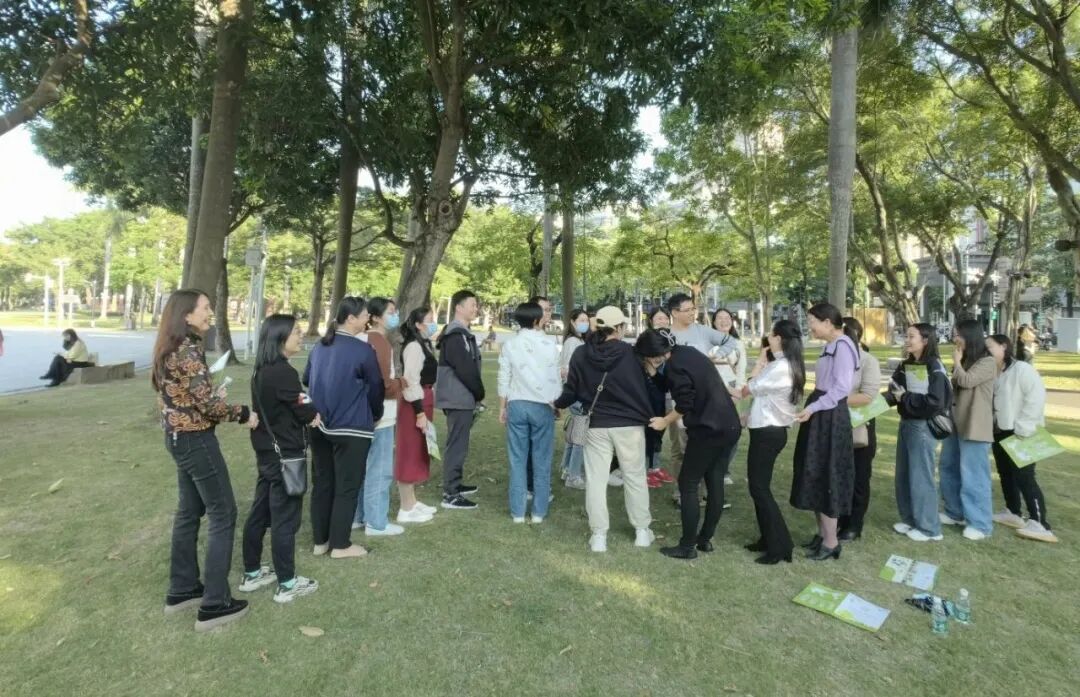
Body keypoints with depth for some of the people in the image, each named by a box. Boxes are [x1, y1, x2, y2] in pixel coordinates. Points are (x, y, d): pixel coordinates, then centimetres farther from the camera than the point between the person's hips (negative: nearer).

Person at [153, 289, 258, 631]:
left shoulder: (170, 348, 10)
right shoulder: (188, 350, -21)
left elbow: (186, 397, 14)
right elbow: (208, 403, -22)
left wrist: (213, 397, 15)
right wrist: (243, 414, -9)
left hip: (178, 437, 10)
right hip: (196, 440, -10)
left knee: (189, 513, 19)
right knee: (223, 515, -2)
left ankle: (182, 590, 32)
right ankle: (215, 605, 6)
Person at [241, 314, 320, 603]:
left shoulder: (260, 371, 7)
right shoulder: (284, 372, -21)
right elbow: (306, 413, -15)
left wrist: (306, 415, 1)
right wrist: (315, 415, 6)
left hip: (265, 452, 9)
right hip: (286, 455, -9)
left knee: (259, 513, 17)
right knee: (285, 519, 1)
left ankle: (252, 574, 31)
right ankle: (287, 584, 12)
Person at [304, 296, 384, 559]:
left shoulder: (320, 346, 6)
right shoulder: (363, 350, -15)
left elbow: (307, 379, 19)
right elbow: (376, 387, -6)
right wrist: (376, 415, 12)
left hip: (319, 425, 7)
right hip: (352, 428, -7)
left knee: (321, 483, 14)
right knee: (346, 487, 4)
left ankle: (320, 541, 24)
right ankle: (340, 545, 13)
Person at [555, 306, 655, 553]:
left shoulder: (581, 355, -3)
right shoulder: (630, 352, -10)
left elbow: (572, 390, 3)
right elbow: (643, 385, -3)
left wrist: (558, 404, 23)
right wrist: (648, 416, 11)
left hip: (596, 425, 1)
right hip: (630, 424, -1)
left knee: (596, 479, 8)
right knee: (635, 477, 14)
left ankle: (598, 535, 12)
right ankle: (642, 531, 25)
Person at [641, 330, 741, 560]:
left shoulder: (674, 366, -15)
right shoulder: (688, 352, 10)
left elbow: (684, 404, -15)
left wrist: (664, 421, 0)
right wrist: (655, 373, 14)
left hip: (708, 429, -9)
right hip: (729, 425, 9)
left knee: (688, 484, 2)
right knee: (715, 482, 15)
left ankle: (687, 546, 9)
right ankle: (705, 539, 27)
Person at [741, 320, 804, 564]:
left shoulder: (779, 367, -20)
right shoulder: (791, 366, 11)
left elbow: (747, 390, -11)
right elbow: (759, 387, 7)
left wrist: (761, 360, -2)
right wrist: (765, 360, 6)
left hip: (766, 432, -10)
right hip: (773, 430, 10)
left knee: (759, 488, -2)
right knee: (760, 486, 16)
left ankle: (780, 546, 4)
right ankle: (769, 539, 24)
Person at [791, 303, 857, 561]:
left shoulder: (843, 346, -16)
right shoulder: (830, 346, 13)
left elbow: (842, 388, -22)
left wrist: (812, 408, -24)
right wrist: (810, 408, 10)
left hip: (830, 418, -9)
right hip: (820, 416, 9)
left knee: (826, 476, -1)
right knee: (815, 476, 15)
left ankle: (831, 541, 12)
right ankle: (823, 533, 28)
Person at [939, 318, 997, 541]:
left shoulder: (987, 362, -9)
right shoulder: (964, 362, 16)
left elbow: (966, 381, -22)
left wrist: (957, 361, -9)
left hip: (974, 427, -9)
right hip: (956, 424, 9)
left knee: (973, 475, -5)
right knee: (948, 468, 14)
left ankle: (981, 524, 4)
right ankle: (955, 513, 27)